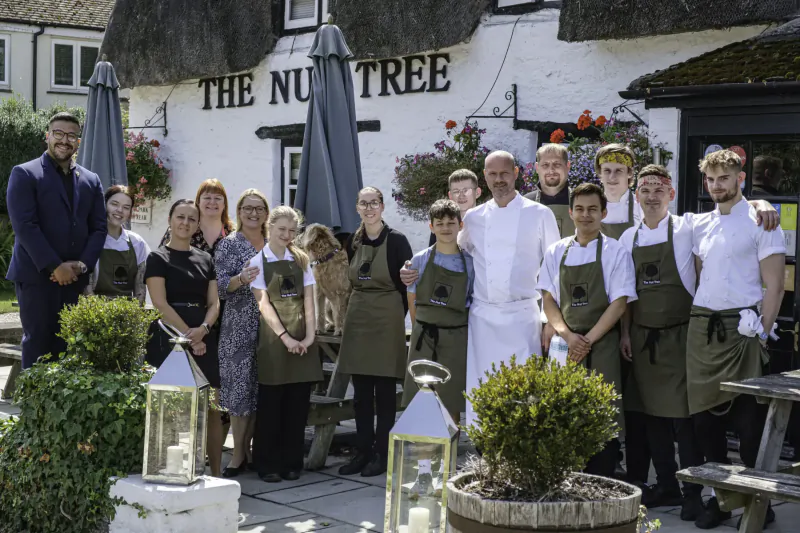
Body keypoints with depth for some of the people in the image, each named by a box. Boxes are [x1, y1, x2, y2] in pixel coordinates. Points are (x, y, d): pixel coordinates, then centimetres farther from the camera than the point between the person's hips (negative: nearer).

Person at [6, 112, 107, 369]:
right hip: (36, 275, -4)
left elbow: (99, 227, 10)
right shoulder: (24, 174, -1)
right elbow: (25, 226, -10)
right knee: (37, 341, -3)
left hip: (75, 278, 4)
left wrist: (83, 264, -6)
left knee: (67, 345, 5)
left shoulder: (91, 180, 14)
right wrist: (55, 267, -15)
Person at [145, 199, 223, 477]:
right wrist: (188, 334, -14)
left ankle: (216, 473, 7)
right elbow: (160, 304, -9)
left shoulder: (205, 259, 16)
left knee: (212, 408, 1)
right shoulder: (158, 258, 1)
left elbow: (214, 303, 10)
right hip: (169, 338, -5)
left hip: (203, 340, 5)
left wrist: (203, 329, -9)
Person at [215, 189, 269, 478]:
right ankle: (238, 454, 4)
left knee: (260, 388, 6)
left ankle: (251, 450, 16)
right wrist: (240, 279, -27)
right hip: (238, 327, -4)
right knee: (239, 386, -4)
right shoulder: (228, 245, -1)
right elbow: (220, 286, -8)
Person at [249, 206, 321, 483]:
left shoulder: (301, 260, 11)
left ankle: (292, 462, 14)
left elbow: (308, 301, 6)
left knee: (298, 403, 5)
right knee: (271, 403, 1)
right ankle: (267, 465, 10)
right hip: (273, 337, -3)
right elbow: (263, 303, -7)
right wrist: (285, 336, -17)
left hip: (302, 339, 3)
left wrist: (309, 335, -8)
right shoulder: (258, 261, 1)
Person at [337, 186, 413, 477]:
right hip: (358, 319, 5)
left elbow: (408, 283, -5)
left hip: (387, 320, -5)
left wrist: (395, 313, -3)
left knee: (384, 389, 1)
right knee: (361, 390, 8)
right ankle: (363, 450, 16)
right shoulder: (353, 241, 8)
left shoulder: (396, 240, -7)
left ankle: (382, 453, 7)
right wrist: (362, 307, 14)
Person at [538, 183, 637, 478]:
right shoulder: (556, 252, 11)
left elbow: (619, 302, -5)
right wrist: (567, 335, -9)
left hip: (601, 346, -3)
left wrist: (588, 340, -13)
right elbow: (548, 299, 7)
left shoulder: (615, 252, 2)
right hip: (564, 344, 3)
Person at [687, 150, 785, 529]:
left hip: (740, 327, -6)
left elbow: (774, 285, -6)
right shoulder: (700, 226, 14)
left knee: (749, 419, -3)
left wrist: (762, 331, -13)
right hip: (701, 327, 6)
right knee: (704, 413, 9)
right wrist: (698, 324, 10)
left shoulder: (759, 222, -2)